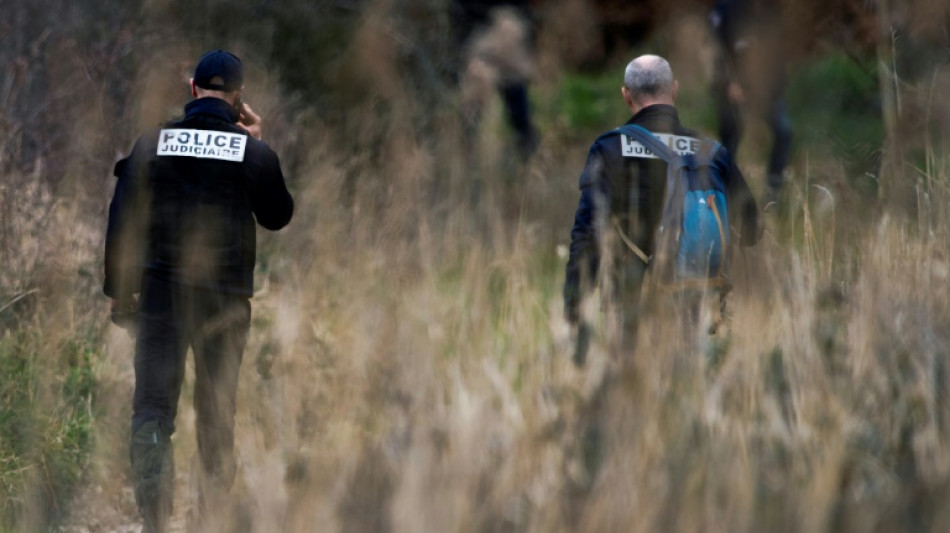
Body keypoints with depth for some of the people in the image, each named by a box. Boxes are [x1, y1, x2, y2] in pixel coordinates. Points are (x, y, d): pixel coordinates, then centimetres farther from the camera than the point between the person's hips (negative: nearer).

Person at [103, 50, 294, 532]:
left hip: (161, 293, -1)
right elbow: (277, 216, 12)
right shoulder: (253, 152, -2)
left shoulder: (152, 144, -1)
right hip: (225, 297, 1)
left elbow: (122, 221, -1)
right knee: (216, 411, 14)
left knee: (152, 406, -3)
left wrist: (119, 291, 6)